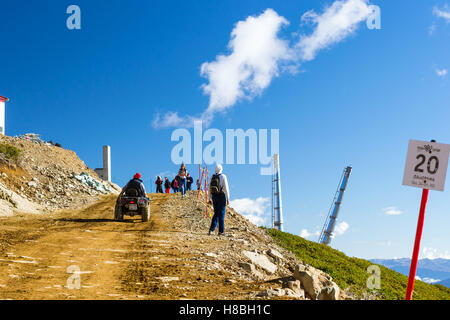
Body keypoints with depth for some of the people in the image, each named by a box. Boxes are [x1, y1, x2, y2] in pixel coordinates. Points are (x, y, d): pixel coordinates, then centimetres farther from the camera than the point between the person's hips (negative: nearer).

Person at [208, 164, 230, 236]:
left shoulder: (212, 177, 8)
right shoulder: (223, 176, -8)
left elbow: (209, 188, 11)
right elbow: (226, 188, -12)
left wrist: (210, 198, 19)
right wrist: (228, 199, -9)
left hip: (214, 197, 5)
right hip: (221, 196, -5)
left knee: (216, 213, 14)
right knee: (221, 214, 1)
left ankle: (211, 229, 2)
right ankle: (221, 231, 5)